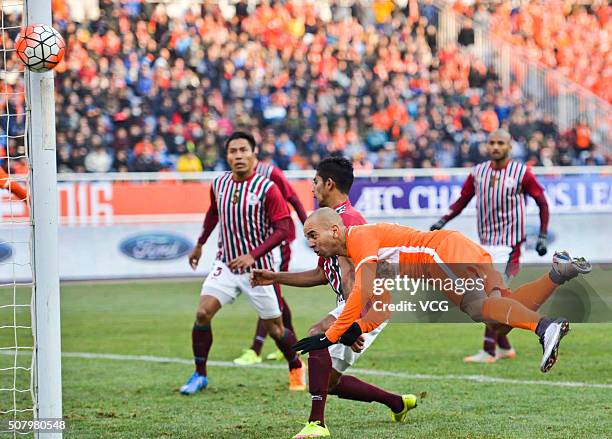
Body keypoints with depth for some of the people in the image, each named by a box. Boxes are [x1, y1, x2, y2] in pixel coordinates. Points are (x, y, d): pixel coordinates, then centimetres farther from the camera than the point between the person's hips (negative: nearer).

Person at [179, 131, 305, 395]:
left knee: (274, 329, 4)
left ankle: (296, 369, 32)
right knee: (202, 313, -14)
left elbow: (283, 228, -15)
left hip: (257, 268, -4)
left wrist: (253, 255, -24)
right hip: (226, 264, 4)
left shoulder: (267, 188, -14)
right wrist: (200, 245, 29)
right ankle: (200, 375, 0)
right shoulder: (219, 184, 1)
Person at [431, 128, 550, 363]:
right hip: (485, 242, 6)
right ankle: (505, 347, 21)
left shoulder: (521, 173, -5)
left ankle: (488, 352, -15)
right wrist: (443, 221, -3)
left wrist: (542, 236, -1)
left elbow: (542, 202, 3)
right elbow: (462, 200, 13)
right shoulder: (478, 172, 6)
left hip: (509, 243, -6)